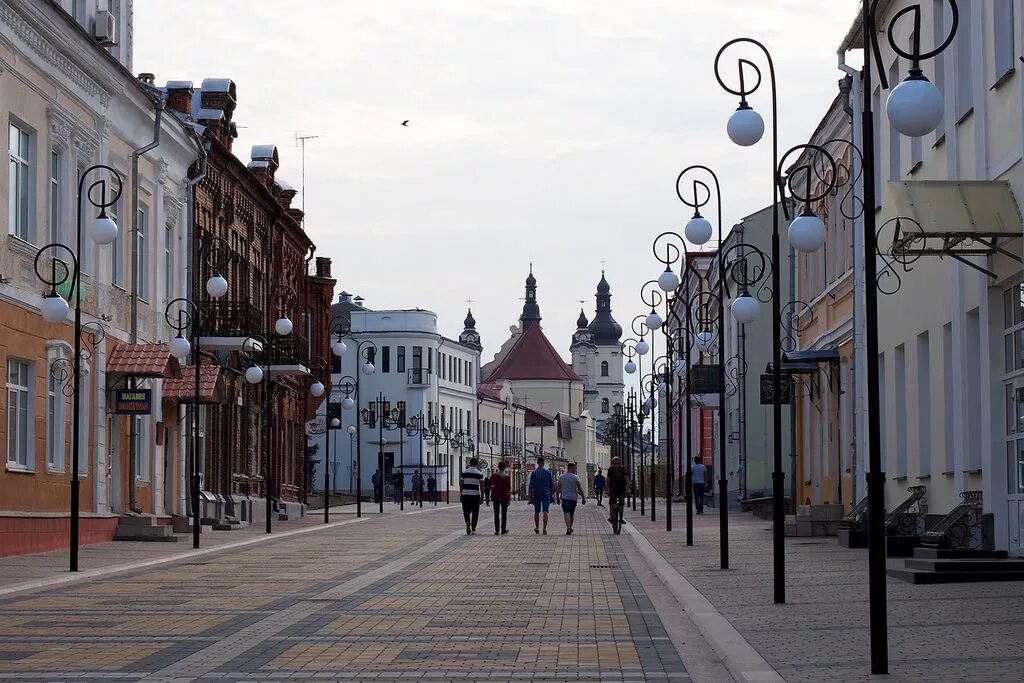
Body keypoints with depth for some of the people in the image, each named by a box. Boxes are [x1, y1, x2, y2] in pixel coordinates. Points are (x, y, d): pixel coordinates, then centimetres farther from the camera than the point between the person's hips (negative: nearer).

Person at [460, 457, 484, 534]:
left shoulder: (464, 472, 1)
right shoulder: (479, 473, 0)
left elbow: (461, 484, 1)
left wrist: (461, 495, 9)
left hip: (465, 494, 0)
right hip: (475, 495, 0)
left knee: (466, 511, 10)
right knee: (475, 512, 10)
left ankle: (468, 522, -18)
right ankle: (473, 529, 10)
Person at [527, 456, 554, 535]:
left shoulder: (534, 473, -3)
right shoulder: (548, 472, -2)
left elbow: (531, 485, -7)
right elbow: (552, 484, 4)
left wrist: (530, 496, -5)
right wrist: (550, 492, 20)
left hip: (537, 494, 1)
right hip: (546, 494, -1)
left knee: (537, 512, 14)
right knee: (545, 512, -6)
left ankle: (537, 528, 25)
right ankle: (545, 529, -17)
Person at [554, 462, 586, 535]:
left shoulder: (561, 477, 3)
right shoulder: (575, 478, -5)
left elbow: (557, 488, 5)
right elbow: (580, 489, -7)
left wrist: (557, 498, 14)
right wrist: (583, 498, -1)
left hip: (564, 498, 0)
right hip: (573, 498, 0)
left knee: (566, 513, -8)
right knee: (572, 514, 16)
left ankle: (568, 528, -26)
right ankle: (570, 528, 25)